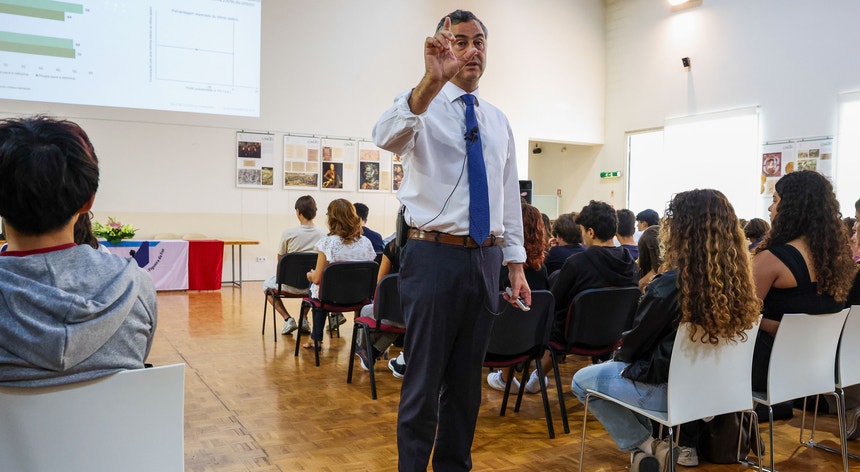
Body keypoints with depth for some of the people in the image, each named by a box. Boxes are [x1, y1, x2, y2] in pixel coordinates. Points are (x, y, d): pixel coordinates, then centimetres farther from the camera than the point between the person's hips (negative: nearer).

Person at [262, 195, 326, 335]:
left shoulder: (288, 233, -15)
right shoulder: (323, 235, -9)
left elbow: (280, 260, -2)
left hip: (292, 285, -3)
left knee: (267, 284, 28)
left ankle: (288, 319, 10)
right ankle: (304, 319, 25)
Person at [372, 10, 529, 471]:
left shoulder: (498, 120, 14)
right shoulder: (422, 105, -3)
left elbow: (509, 193, 15)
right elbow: (387, 137, -27)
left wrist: (516, 263, 11)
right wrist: (431, 82, -43)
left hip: (486, 260, 6)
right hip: (435, 257, -5)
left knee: (467, 380, 15)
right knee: (424, 382, 3)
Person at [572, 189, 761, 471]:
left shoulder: (670, 284, -25)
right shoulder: (737, 281, -5)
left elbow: (635, 342, -12)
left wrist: (619, 357, 11)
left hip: (672, 389, -7)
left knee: (582, 381, 11)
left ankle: (644, 445, 11)